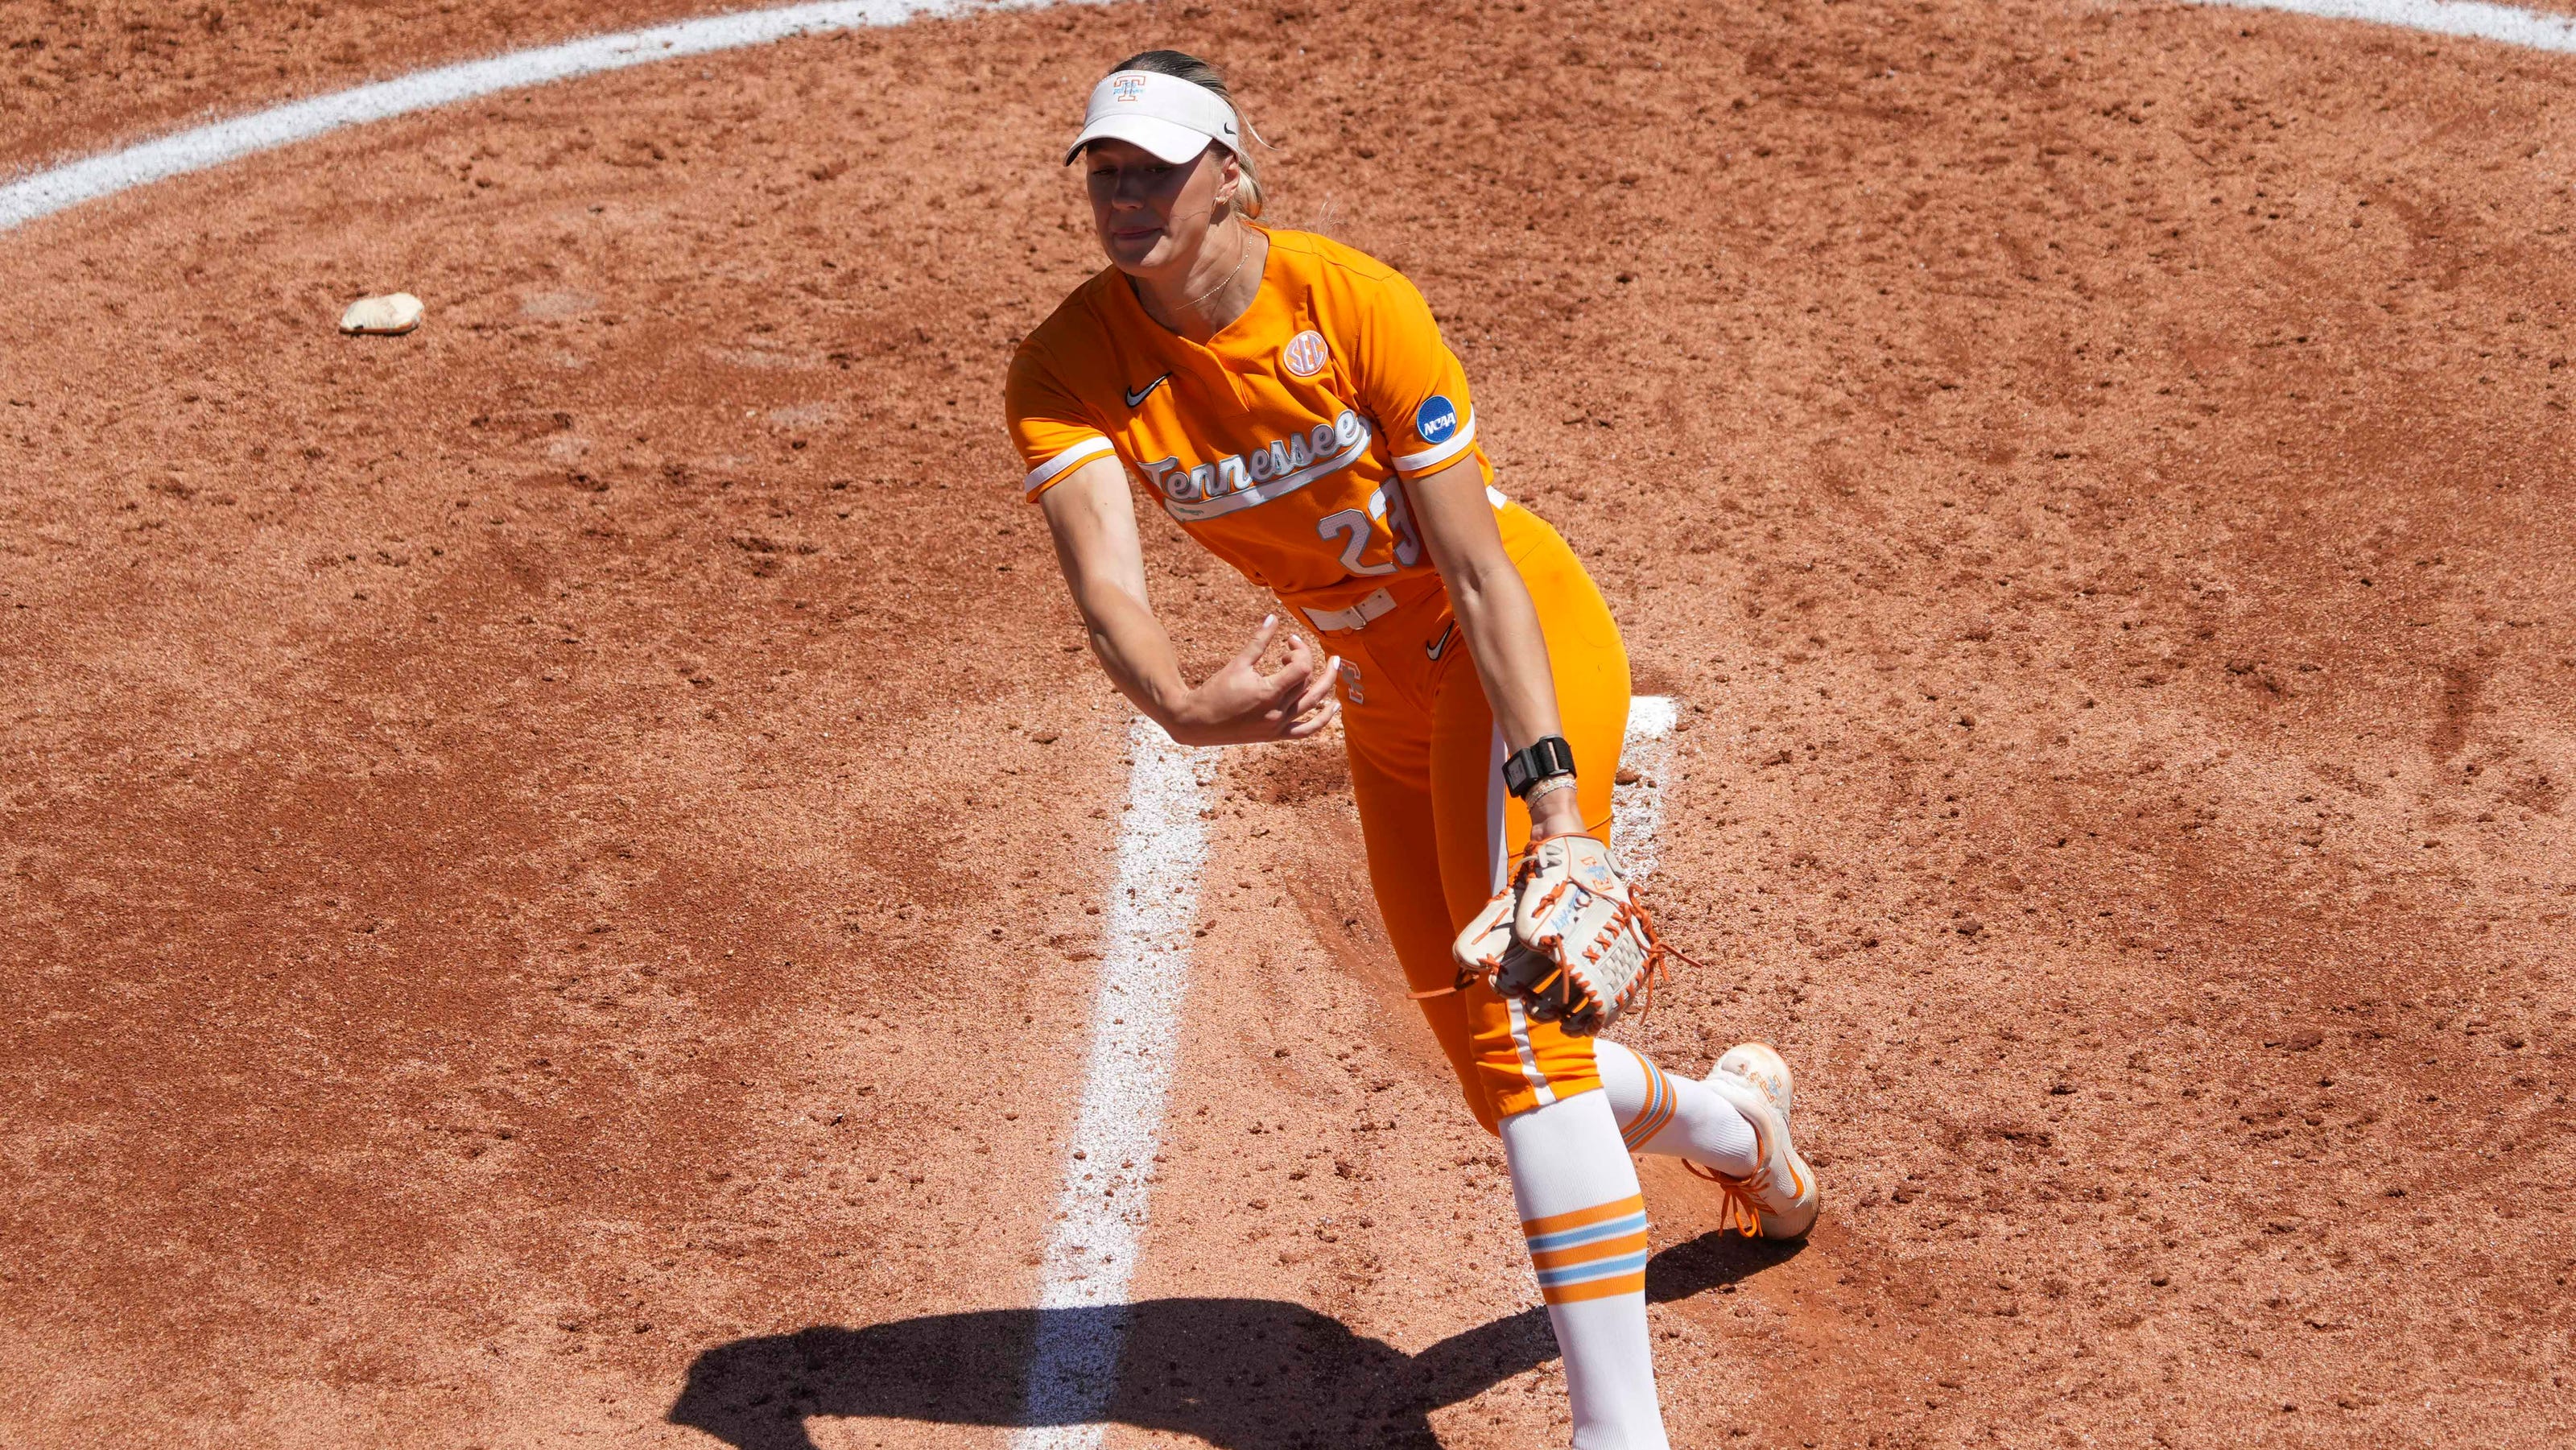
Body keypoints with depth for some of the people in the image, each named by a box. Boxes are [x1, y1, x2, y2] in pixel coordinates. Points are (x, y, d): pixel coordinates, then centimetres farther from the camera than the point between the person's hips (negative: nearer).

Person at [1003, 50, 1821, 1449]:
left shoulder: (1352, 304, -24)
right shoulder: (1071, 368, -14)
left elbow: (1479, 570, -23)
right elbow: (1102, 573, -32)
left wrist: (1550, 785, -31)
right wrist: (1181, 705, -53)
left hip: (1522, 652, -6)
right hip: (1383, 703, 6)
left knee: (1519, 1033, -17)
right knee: (1488, 1063, 16)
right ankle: (1733, 1122, 47)